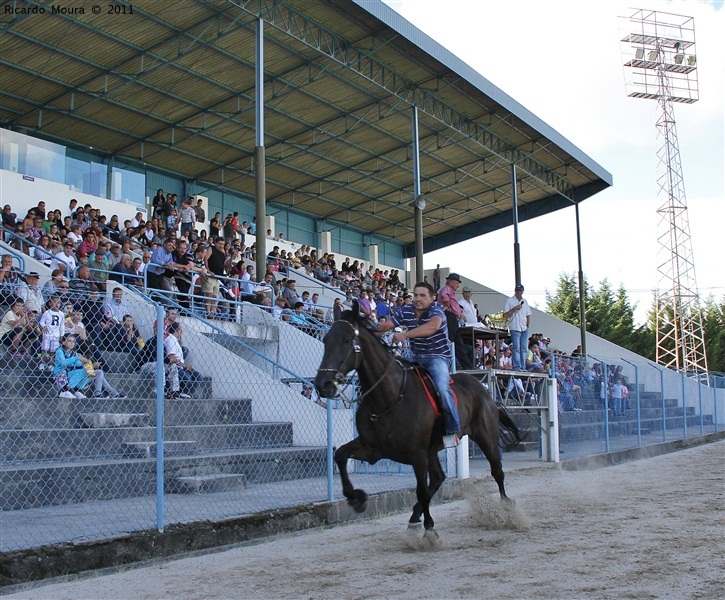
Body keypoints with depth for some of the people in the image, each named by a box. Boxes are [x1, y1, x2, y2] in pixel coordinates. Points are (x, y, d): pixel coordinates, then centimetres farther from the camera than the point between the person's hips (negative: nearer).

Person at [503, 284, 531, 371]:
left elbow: (528, 315, 22)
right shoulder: (509, 301, 1)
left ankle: (523, 367, 5)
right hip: (515, 328, -6)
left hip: (524, 328, 6)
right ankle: (517, 367, -12)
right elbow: (505, 315, -5)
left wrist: (528, 324, 10)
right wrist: (514, 309, -14)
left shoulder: (525, 302, 18)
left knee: (523, 348, 3)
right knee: (516, 348, -10)